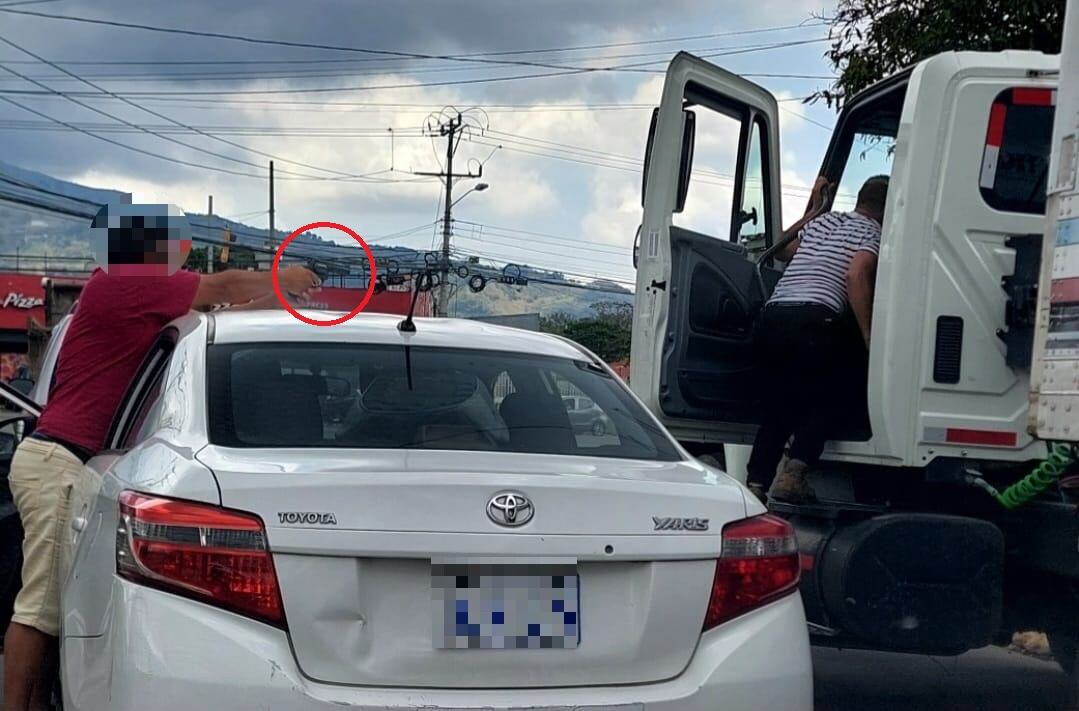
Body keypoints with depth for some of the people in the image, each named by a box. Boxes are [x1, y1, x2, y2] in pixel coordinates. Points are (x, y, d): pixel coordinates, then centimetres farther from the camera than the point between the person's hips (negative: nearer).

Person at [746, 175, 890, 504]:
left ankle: (756, 483, 1)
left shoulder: (822, 221, 25)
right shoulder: (871, 232, 6)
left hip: (774, 313, 6)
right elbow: (856, 275, -12)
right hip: (814, 319, -6)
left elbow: (786, 250, 43)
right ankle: (792, 474, -10)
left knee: (777, 405, 12)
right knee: (822, 403, 8)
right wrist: (868, 334, -13)